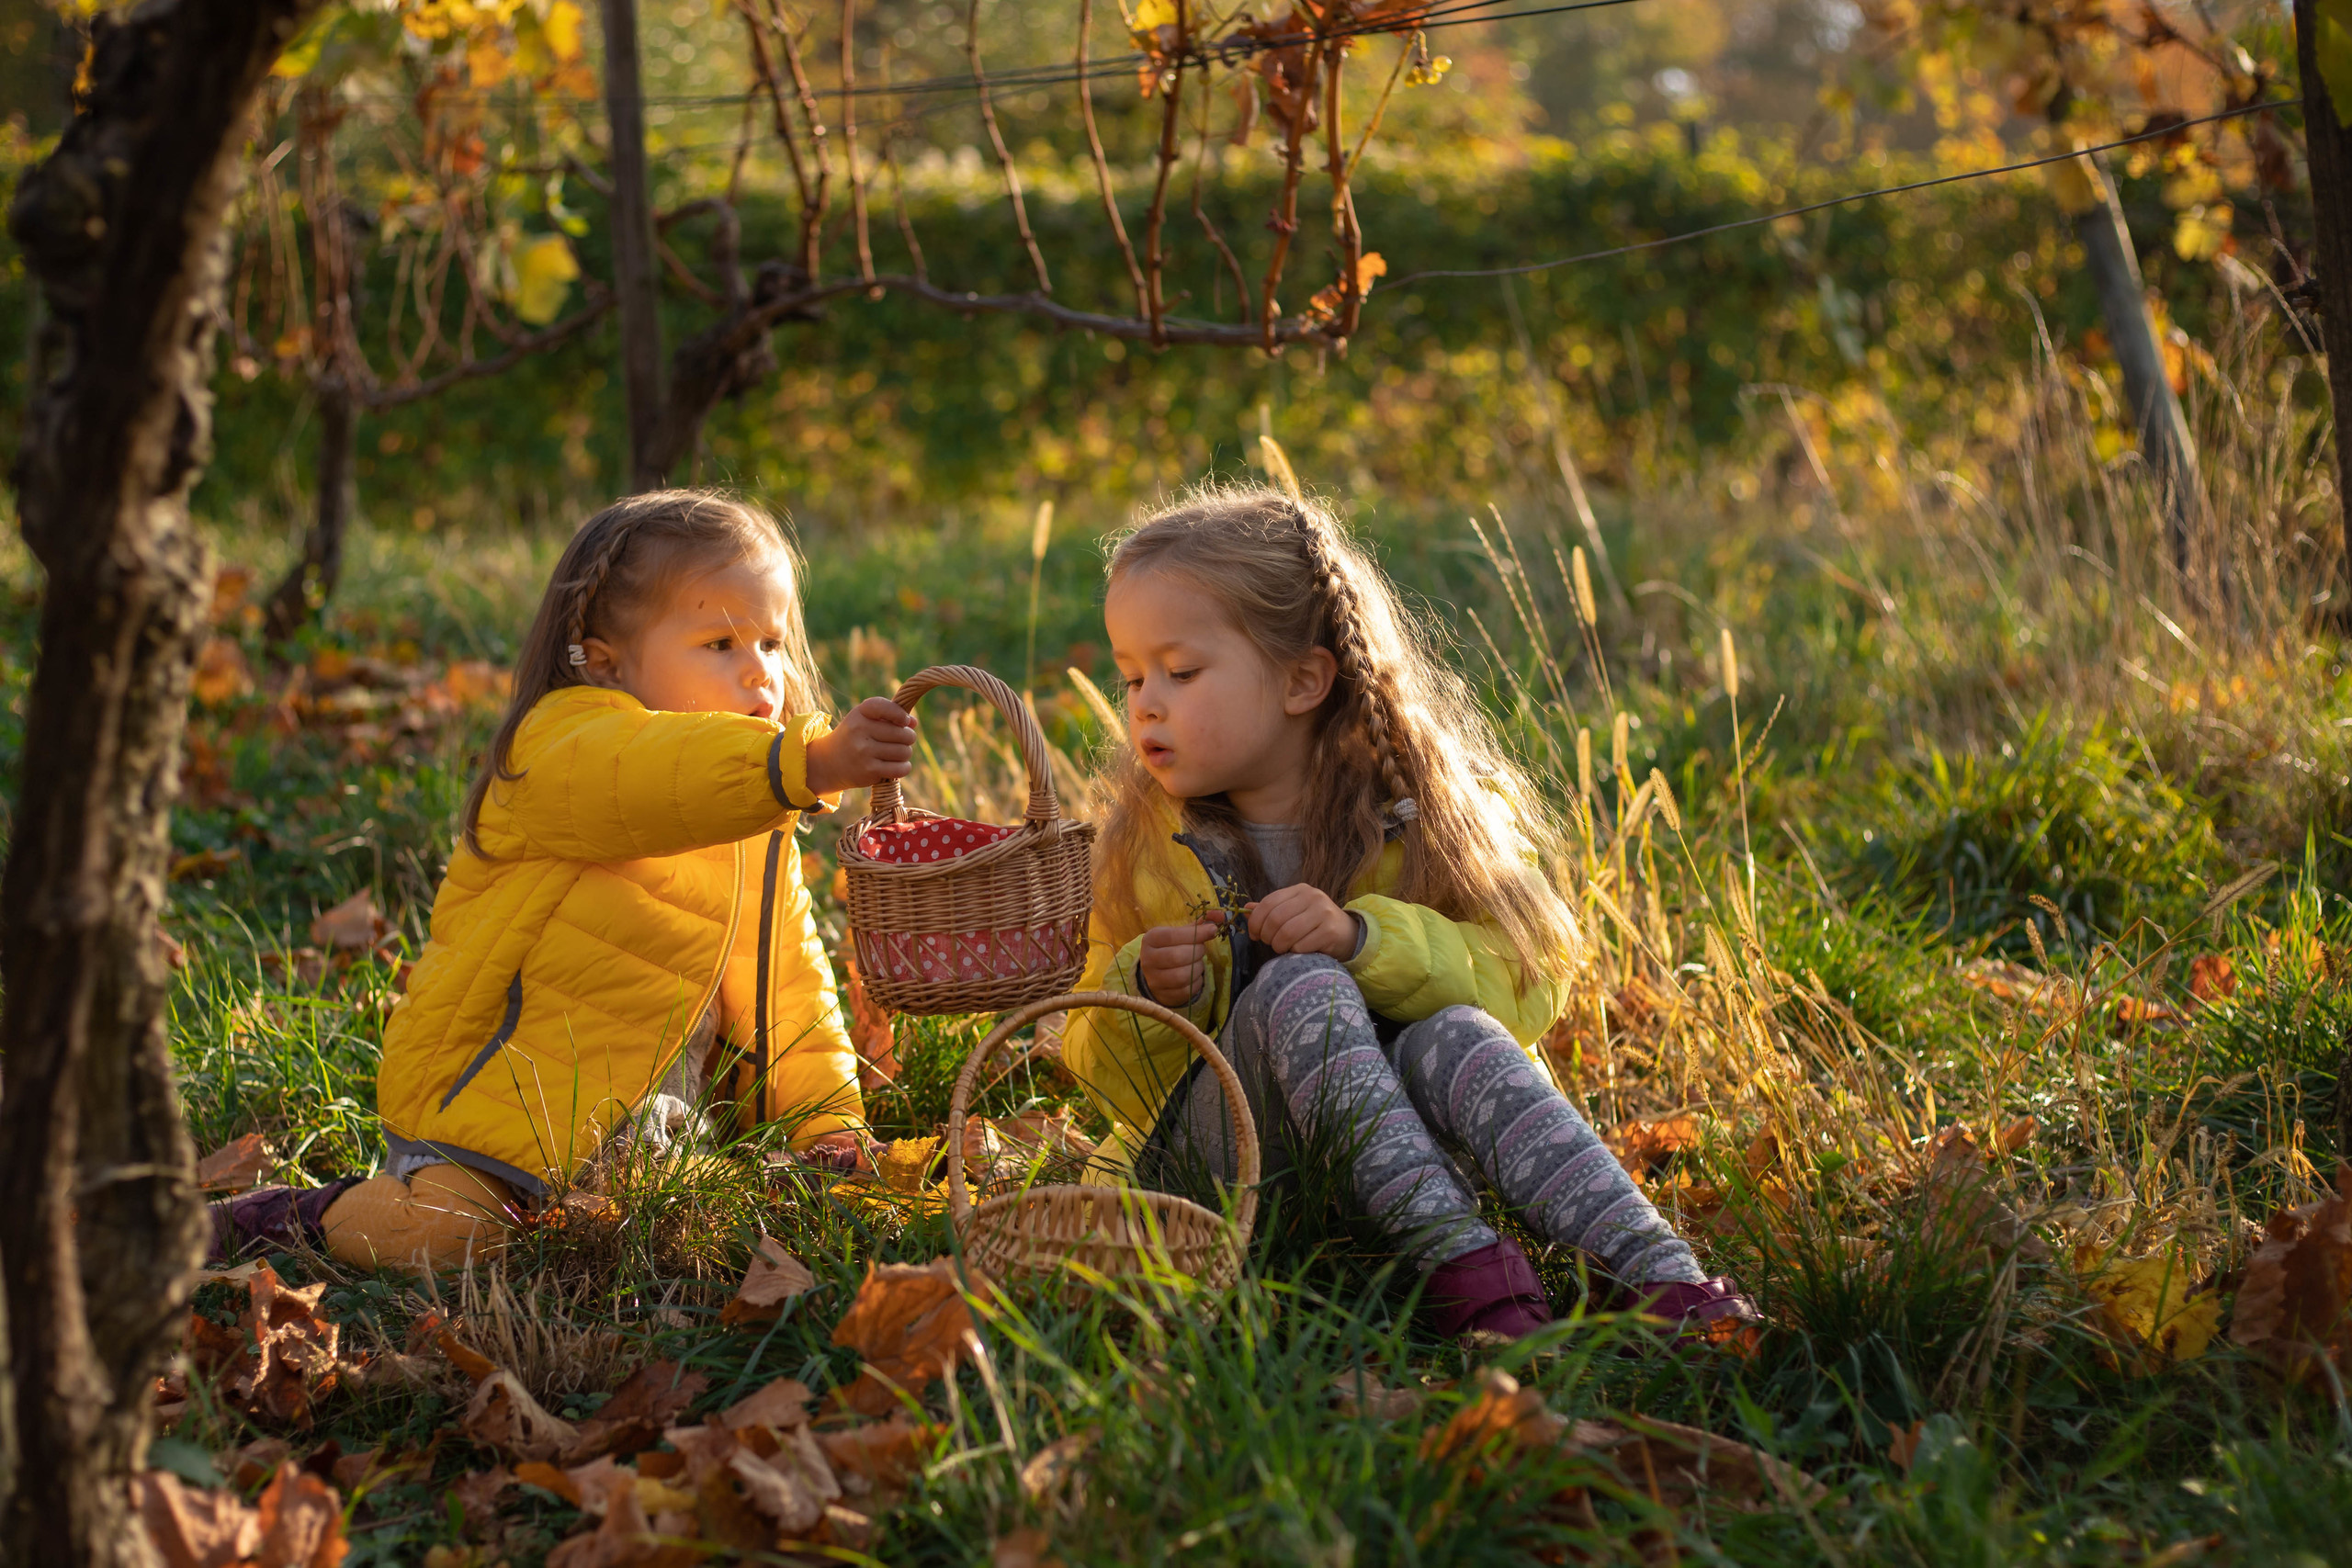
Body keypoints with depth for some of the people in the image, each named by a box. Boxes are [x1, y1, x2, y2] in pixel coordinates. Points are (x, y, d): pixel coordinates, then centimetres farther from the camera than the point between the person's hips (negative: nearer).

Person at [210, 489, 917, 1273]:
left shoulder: (758, 825, 13)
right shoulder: (561, 744, -14)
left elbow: (786, 979, 20)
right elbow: (656, 776, -39)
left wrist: (827, 1119, 10)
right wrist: (810, 765, -54)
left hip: (641, 1115, 8)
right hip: (489, 1086, -8)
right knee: (439, 1231, -27)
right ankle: (291, 1217, 6)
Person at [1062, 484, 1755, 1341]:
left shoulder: (1421, 814, 0)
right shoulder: (1147, 850, 4)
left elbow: (1530, 976, -12)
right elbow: (1108, 1078, 7)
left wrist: (1364, 939, -27)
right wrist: (1150, 998, -16)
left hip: (1406, 1137, 0)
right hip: (1212, 1154, 1)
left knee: (1453, 1036, -33)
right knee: (1294, 988, -28)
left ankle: (1662, 1276, -47)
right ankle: (1458, 1261, -43)